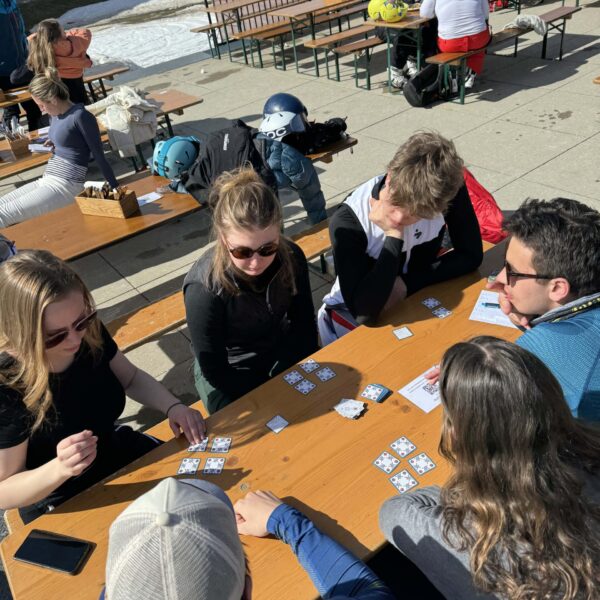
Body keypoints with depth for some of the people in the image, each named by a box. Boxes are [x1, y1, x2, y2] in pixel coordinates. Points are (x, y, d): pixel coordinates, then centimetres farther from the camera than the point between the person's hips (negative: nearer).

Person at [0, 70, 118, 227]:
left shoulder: (80, 116, -12)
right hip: (45, 181, 9)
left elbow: (99, 155, -10)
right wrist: (52, 145, 8)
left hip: (66, 186, -9)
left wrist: (116, 189, -8)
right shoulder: (55, 116, 13)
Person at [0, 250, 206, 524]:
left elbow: (131, 378, 3)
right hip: (62, 509, -4)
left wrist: (173, 406, -15)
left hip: (120, 452, 5)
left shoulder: (90, 332, -17)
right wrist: (60, 469, -41)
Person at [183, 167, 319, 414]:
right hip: (229, 375, -3)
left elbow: (304, 324, -5)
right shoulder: (204, 290, -32)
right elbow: (216, 372, -22)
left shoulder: (291, 257, -21)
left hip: (281, 355, 4)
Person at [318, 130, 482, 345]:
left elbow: (471, 255, -11)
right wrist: (393, 236, -33)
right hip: (352, 316, -3)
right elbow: (365, 311, -33)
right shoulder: (348, 222, -29)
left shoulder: (448, 190, -19)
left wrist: (407, 284, -20)